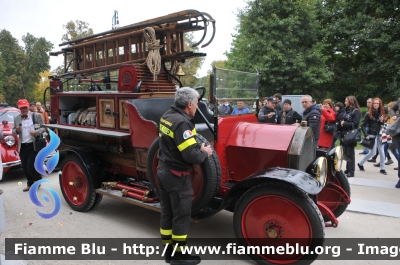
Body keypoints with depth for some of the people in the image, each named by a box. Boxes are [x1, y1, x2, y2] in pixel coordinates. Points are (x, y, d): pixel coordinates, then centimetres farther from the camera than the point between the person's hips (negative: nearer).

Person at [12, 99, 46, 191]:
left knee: (30, 166, -7)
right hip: (22, 146, 4)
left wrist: (36, 132, -22)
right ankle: (30, 184, 27)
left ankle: (38, 180, 20)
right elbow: (13, 132, 13)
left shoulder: (37, 115, -3)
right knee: (25, 167, 10)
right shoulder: (16, 118, 8)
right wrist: (16, 130, -10)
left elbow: (43, 128, -3)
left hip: (34, 145, -4)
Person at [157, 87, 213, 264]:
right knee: (181, 215, 6)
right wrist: (205, 153, -7)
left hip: (163, 171, 9)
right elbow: (191, 155, -27)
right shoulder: (181, 122, -23)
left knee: (167, 212, 17)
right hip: (176, 176, -9)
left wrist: (198, 147, 5)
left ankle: (168, 250, 32)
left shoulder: (167, 116, 5)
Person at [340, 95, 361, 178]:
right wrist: (341, 122, 1)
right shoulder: (347, 110, 16)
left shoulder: (356, 111, -7)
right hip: (344, 134, 7)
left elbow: (355, 123, -16)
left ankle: (351, 172, 4)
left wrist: (344, 123, -12)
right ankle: (348, 169, 20)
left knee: (350, 153, -3)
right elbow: (342, 120, 21)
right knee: (345, 153, 10)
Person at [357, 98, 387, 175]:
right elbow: (362, 125, -8)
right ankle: (360, 164, 17)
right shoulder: (369, 114, -7)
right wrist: (366, 135, -13)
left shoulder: (381, 113, 8)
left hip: (379, 135, 5)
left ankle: (382, 169, 12)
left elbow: (382, 125, 14)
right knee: (372, 152, -2)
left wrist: (382, 121, -7)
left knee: (382, 152, 2)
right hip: (372, 135, -5)